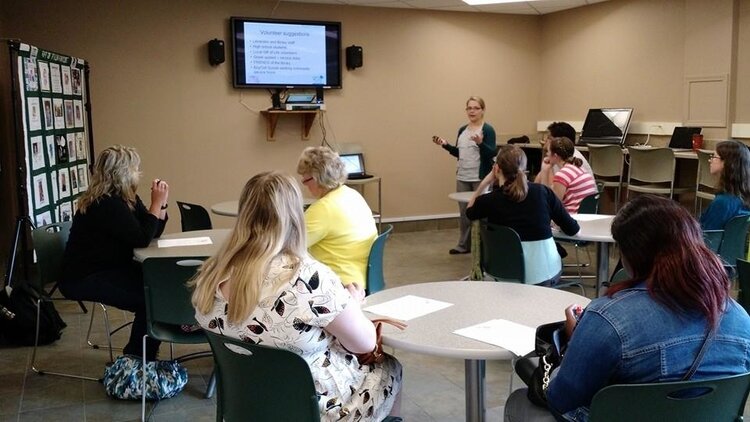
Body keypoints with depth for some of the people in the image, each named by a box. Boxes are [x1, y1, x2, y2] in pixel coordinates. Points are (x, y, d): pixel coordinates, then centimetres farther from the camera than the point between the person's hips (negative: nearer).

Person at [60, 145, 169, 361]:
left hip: (110, 270, 9)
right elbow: (142, 239, -26)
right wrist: (156, 203, -19)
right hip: (84, 279, -9)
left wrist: (161, 204, -5)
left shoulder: (126, 199, 7)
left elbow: (153, 232, 9)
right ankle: (135, 360, -2)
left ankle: (142, 357, 5)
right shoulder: (105, 204, -22)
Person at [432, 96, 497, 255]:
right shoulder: (462, 130, 12)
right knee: (464, 211, 11)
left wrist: (480, 143, -30)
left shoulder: (488, 130, -6)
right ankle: (463, 245, 20)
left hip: (480, 178, -6)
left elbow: (492, 154, -14)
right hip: (462, 177, 6)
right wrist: (445, 144, 7)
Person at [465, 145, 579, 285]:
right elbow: (572, 229, 3)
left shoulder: (490, 200, -10)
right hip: (546, 273, 2)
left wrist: (486, 182, 7)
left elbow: (469, 212, 15)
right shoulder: (543, 191, -6)